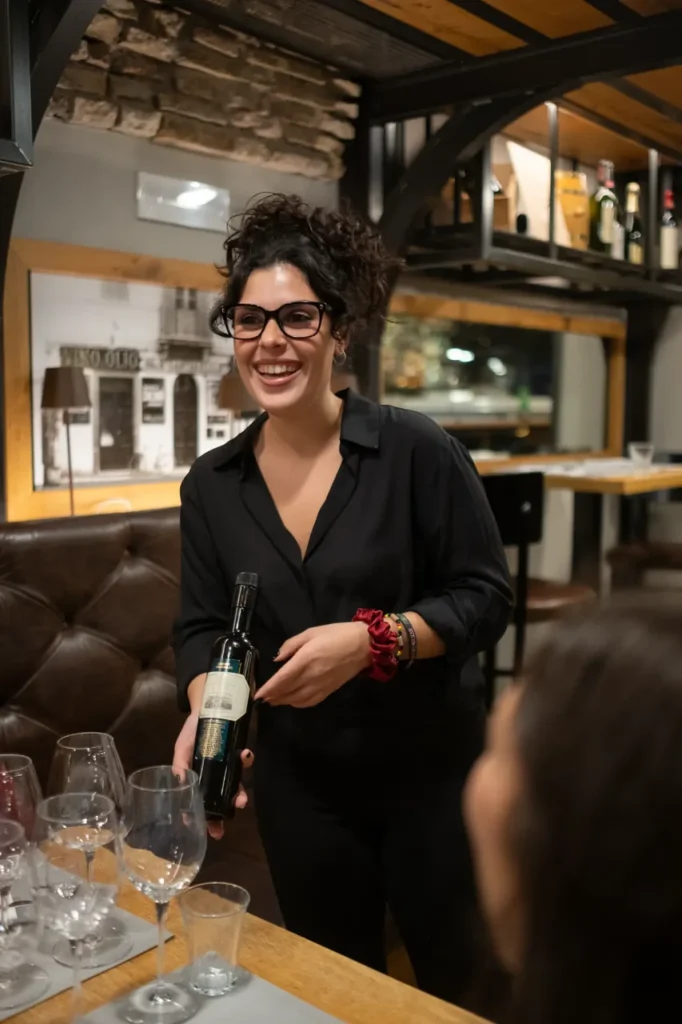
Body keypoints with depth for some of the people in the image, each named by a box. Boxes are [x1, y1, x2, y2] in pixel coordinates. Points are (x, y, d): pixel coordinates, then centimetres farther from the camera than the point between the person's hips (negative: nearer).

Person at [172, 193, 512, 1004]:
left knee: (462, 981, 15)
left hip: (430, 770, -3)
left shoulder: (415, 451, -14)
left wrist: (372, 639, -26)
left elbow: (486, 596, -12)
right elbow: (202, 626, 2)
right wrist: (206, 710, -18)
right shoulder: (211, 485, -2)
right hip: (298, 783, 4)